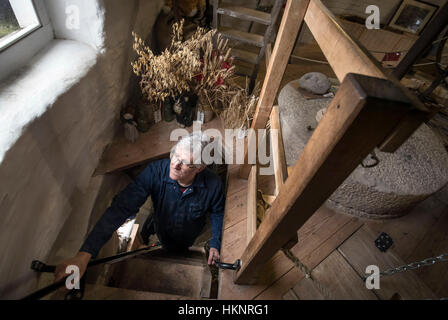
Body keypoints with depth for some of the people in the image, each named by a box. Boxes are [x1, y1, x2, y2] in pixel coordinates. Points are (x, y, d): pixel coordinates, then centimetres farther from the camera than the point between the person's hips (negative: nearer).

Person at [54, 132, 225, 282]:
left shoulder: (213, 184, -33)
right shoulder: (155, 171, -35)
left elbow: (217, 213, -10)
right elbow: (121, 208, -39)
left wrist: (215, 244, -16)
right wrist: (84, 254, -44)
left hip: (193, 242, 1)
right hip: (161, 232, 0)